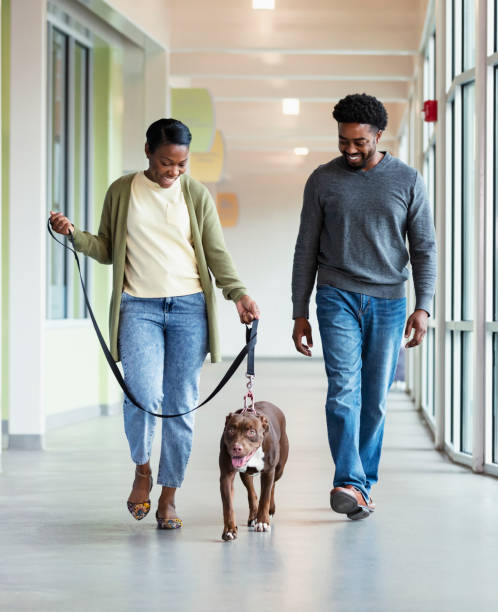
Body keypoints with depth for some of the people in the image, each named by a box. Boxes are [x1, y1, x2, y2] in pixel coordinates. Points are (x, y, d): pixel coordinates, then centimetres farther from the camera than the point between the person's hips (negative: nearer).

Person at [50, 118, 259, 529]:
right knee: (144, 395, -19)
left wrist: (238, 294, -6)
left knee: (181, 405, 0)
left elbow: (217, 254, 7)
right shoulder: (122, 192, 6)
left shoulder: (197, 195, 7)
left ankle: (169, 498, 12)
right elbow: (107, 250, 11)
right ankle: (142, 469, 10)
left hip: (189, 308, 1)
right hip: (138, 307, -1)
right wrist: (74, 234, -6)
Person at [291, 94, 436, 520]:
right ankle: (349, 483, -25)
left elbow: (424, 248, 4)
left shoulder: (408, 181, 3)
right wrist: (300, 314, 4)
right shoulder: (323, 180, 3)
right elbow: (306, 250, 7)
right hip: (338, 296, -1)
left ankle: (363, 485, 13)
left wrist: (423, 306, -8)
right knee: (344, 387, -16)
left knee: (375, 400, 3)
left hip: (388, 301, 1)